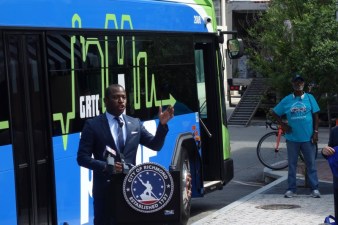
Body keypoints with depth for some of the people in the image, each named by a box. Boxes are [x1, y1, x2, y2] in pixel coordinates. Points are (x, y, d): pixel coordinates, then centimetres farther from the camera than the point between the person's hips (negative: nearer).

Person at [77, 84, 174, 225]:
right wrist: (106, 167, -18)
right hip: (105, 187, -3)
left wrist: (162, 124, -7)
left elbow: (156, 145, 9)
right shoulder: (93, 125, -2)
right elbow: (82, 158, -4)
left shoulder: (135, 123, 10)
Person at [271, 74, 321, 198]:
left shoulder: (309, 98, 2)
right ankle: (291, 188, 12)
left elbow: (315, 116, 4)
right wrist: (283, 125, 1)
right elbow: (274, 113, 11)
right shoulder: (287, 100, 3)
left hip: (308, 137, -1)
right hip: (292, 138, 1)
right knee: (292, 164, 6)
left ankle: (314, 188, 6)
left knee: (311, 163, 2)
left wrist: (315, 132, -3)